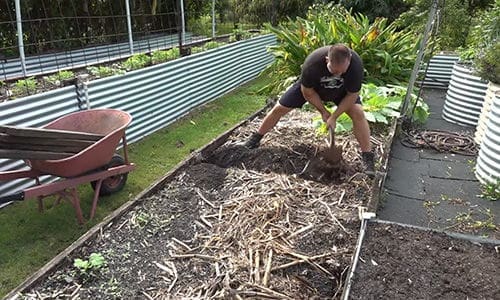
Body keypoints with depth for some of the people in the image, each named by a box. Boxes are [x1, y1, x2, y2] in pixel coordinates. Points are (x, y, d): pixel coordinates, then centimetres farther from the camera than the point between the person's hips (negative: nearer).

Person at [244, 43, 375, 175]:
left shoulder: (356, 63, -38)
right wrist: (323, 111, -17)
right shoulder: (312, 63, -42)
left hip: (341, 89, 1)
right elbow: (307, 92, -23)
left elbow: (352, 95, -24)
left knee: (358, 113, -20)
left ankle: (368, 157, -7)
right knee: (279, 108, -1)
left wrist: (334, 116, -26)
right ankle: (256, 138, 21)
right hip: (310, 86, 0)